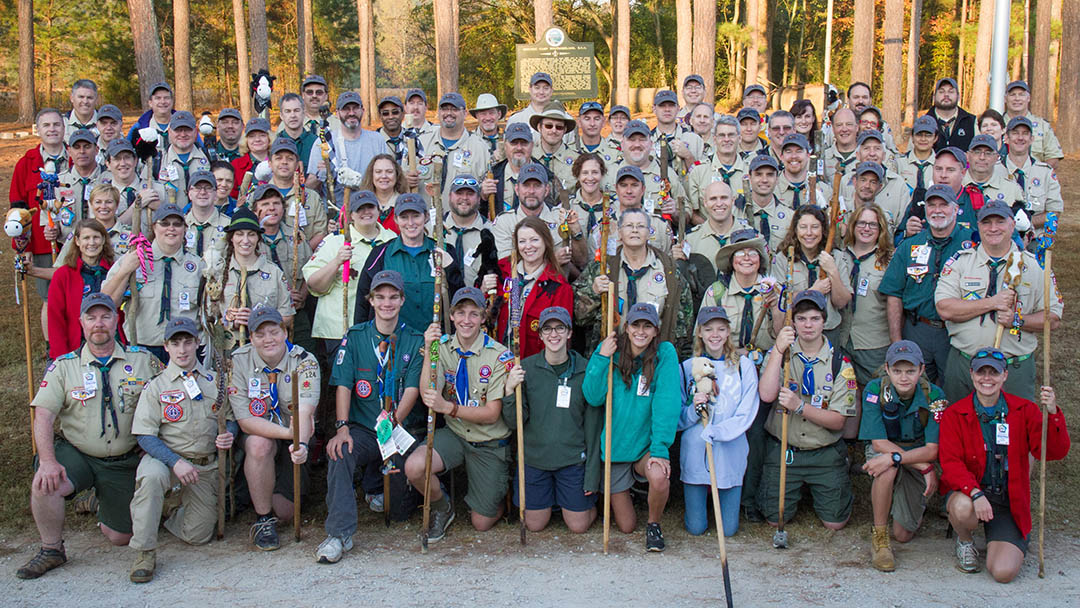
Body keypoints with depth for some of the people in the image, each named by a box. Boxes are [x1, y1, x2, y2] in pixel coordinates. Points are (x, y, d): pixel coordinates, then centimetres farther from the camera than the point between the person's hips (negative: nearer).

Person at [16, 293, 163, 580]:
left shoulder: (143, 360, 0)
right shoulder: (63, 367, -1)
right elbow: (43, 416, -8)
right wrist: (48, 460, -23)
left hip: (124, 461, 1)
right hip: (76, 454, -1)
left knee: (120, 537, 5)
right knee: (44, 484, -32)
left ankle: (106, 511, 42)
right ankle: (51, 550, -7)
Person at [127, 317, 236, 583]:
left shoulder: (215, 380, 9)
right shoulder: (156, 386, 1)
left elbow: (231, 419, 14)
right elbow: (145, 436, -7)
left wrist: (228, 436, -11)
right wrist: (176, 462, -22)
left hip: (205, 466, 3)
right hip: (165, 457, -2)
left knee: (198, 535, -5)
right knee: (152, 476, -39)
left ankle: (168, 512, 30)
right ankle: (145, 552, -25)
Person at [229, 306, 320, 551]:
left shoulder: (304, 361, -15)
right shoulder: (238, 361, -14)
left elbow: (305, 412, -29)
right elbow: (245, 420, -20)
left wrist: (301, 443, -50)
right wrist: (287, 432, -35)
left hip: (293, 441, 1)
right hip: (257, 433, -1)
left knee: (285, 512, -4)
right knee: (259, 444, -37)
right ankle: (263, 519, -17)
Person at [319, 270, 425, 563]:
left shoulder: (414, 341, 3)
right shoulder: (354, 337, 5)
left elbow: (412, 390, -6)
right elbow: (343, 385, -3)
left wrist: (393, 424, -21)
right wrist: (342, 427, -18)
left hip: (402, 431, 0)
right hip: (362, 429, 0)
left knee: (399, 511, 0)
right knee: (339, 452, -33)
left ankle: (378, 487, 35)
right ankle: (339, 534, -26)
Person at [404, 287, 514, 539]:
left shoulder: (500, 356, -15)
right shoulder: (442, 347, -4)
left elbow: (492, 414, -18)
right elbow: (429, 398, -15)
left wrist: (448, 407, -31)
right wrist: (429, 352, -26)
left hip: (490, 444, -2)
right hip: (454, 435, 2)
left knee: (481, 523, 3)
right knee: (413, 467, -28)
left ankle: (497, 494, 40)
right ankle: (442, 508, 5)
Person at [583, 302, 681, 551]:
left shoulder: (665, 353, -9)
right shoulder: (609, 350, -3)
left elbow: (667, 403, -16)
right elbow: (593, 398, -10)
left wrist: (660, 448, -24)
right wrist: (602, 358, -19)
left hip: (646, 446, -1)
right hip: (614, 446, 1)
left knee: (659, 477, -35)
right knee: (626, 526, 7)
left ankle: (654, 523, -1)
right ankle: (612, 499, 44)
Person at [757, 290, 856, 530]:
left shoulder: (840, 363, -4)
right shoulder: (779, 353, -2)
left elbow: (837, 421, -9)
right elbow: (766, 395, -20)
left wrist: (800, 406, -24)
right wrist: (778, 351, -24)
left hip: (825, 453, 0)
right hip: (782, 449, 0)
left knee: (835, 522, -3)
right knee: (775, 518, -2)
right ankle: (798, 487, 29)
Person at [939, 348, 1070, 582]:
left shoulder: (1024, 410, 2)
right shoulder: (954, 414, -2)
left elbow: (1053, 452, -7)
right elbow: (950, 462, -11)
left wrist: (1052, 414, -24)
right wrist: (975, 493, -28)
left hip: (1009, 502, 1)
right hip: (968, 491, -1)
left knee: (1003, 572, -18)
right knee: (962, 507, -39)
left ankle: (998, 540, 21)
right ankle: (964, 542, -1)